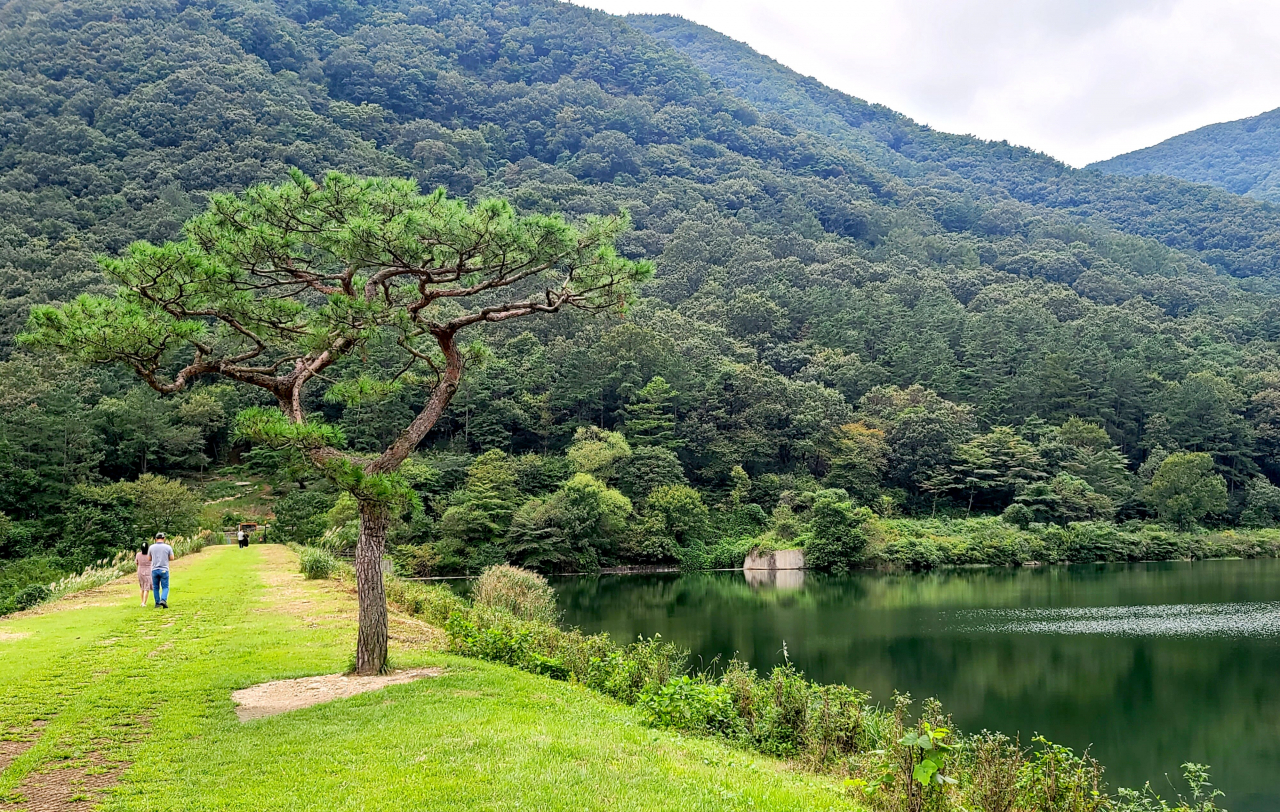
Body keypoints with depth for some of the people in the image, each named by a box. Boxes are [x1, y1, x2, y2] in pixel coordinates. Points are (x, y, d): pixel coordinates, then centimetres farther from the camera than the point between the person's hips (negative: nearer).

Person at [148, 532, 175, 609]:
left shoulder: (151, 547, 0)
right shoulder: (168, 547, -5)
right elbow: (171, 558, 0)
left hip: (154, 570, 2)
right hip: (164, 570, -2)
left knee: (155, 588, 13)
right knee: (165, 587, 3)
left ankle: (157, 603, 15)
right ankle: (163, 600, -19)